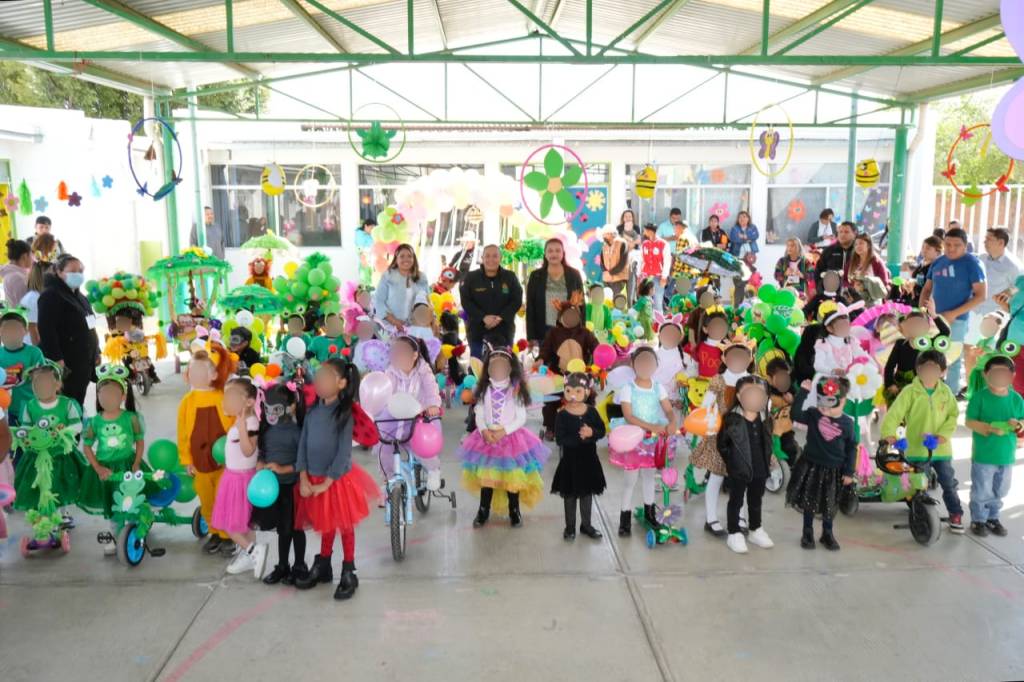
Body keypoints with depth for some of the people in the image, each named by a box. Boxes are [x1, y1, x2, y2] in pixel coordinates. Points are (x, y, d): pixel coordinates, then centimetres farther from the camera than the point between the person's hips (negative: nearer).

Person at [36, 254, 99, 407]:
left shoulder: (78, 296, 18)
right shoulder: (51, 295, -11)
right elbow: (46, 329, -20)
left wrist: (96, 353, 19)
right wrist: (57, 359, -24)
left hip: (83, 362, 9)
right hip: (66, 364, -9)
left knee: (78, 404, 13)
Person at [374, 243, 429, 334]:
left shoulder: (421, 278, 10)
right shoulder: (387, 276, -1)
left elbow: (426, 301, 13)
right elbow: (379, 301, -5)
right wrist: (394, 321, -14)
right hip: (389, 326, -3)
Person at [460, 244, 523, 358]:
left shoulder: (510, 277, 4)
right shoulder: (470, 278, 2)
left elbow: (517, 301, -3)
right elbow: (466, 301, -6)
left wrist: (500, 317, -17)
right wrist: (483, 317, -19)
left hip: (503, 332, 1)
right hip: (478, 331, -1)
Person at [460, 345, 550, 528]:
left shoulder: (516, 391, -5)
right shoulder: (484, 390, 3)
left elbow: (521, 417, -8)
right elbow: (479, 414, 1)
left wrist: (504, 431, -19)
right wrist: (484, 431, -17)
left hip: (511, 438, -2)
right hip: (487, 438, 2)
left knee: (513, 477, 3)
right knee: (486, 476, 9)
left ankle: (514, 511, 19)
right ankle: (483, 511, 23)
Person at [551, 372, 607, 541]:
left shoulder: (591, 411, -4)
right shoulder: (562, 415, -14)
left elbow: (602, 431, -2)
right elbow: (560, 439, -21)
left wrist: (591, 432, -22)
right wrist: (580, 437, -26)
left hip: (589, 459, 3)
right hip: (570, 460, -3)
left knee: (587, 492, 16)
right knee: (570, 494, 9)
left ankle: (586, 524, 31)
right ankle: (570, 527, 22)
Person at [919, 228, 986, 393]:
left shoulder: (972, 264, -7)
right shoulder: (938, 262, 8)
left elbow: (981, 295, -11)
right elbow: (927, 289, 16)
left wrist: (954, 313, -17)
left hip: (956, 320, -5)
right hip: (933, 317, 5)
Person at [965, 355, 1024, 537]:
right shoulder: (979, 396, -11)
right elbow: (969, 422, -12)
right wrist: (990, 428, -25)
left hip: (1006, 455, 4)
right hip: (983, 455, -4)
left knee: (999, 492, 17)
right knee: (982, 492, 5)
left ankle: (992, 518, 34)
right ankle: (978, 520, 21)